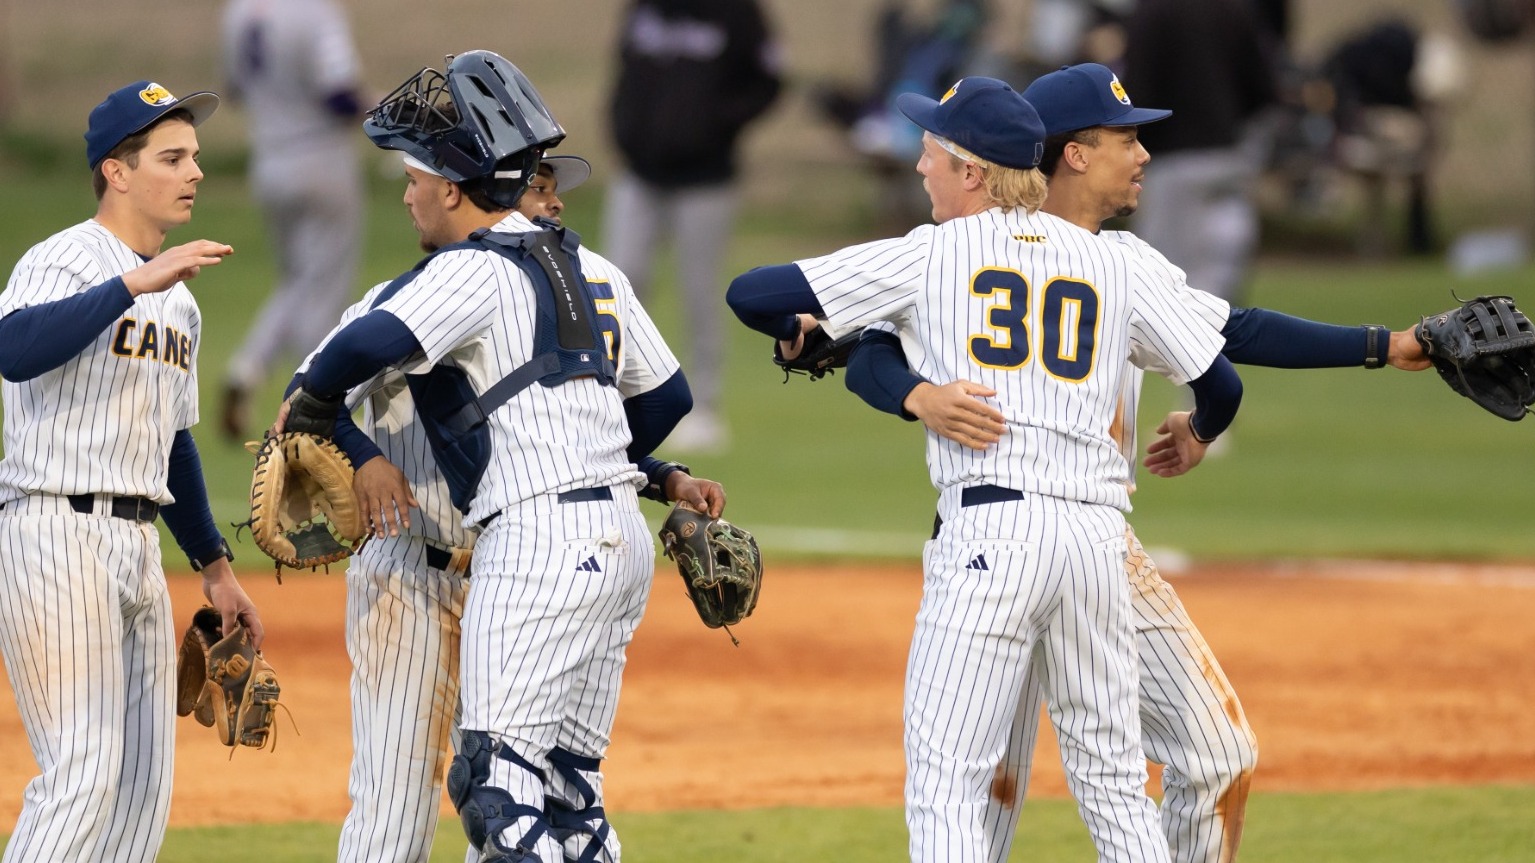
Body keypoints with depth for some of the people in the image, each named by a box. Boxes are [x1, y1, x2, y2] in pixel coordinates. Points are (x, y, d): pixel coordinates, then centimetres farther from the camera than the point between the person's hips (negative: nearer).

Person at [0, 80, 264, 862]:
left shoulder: (177, 298, 18)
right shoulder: (63, 261, -9)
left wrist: (213, 565, 23)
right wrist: (136, 282, -36)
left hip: (138, 548, 9)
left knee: (143, 784, 7)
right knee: (83, 773, -15)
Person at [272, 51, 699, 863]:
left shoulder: (475, 271, -10)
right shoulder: (592, 270, 16)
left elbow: (369, 344, -26)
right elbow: (665, 394, 24)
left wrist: (308, 407, -7)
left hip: (538, 541, -9)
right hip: (623, 538, 9)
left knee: (495, 781, -11)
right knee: (567, 786, 12)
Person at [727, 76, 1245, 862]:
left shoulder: (929, 255, 4)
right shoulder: (1109, 264, 14)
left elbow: (751, 294, 3)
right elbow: (1220, 384, 18)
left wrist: (793, 332, 26)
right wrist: (1195, 435, 41)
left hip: (988, 532, -4)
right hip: (1095, 530, 4)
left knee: (944, 785, -4)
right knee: (1114, 783, 13)